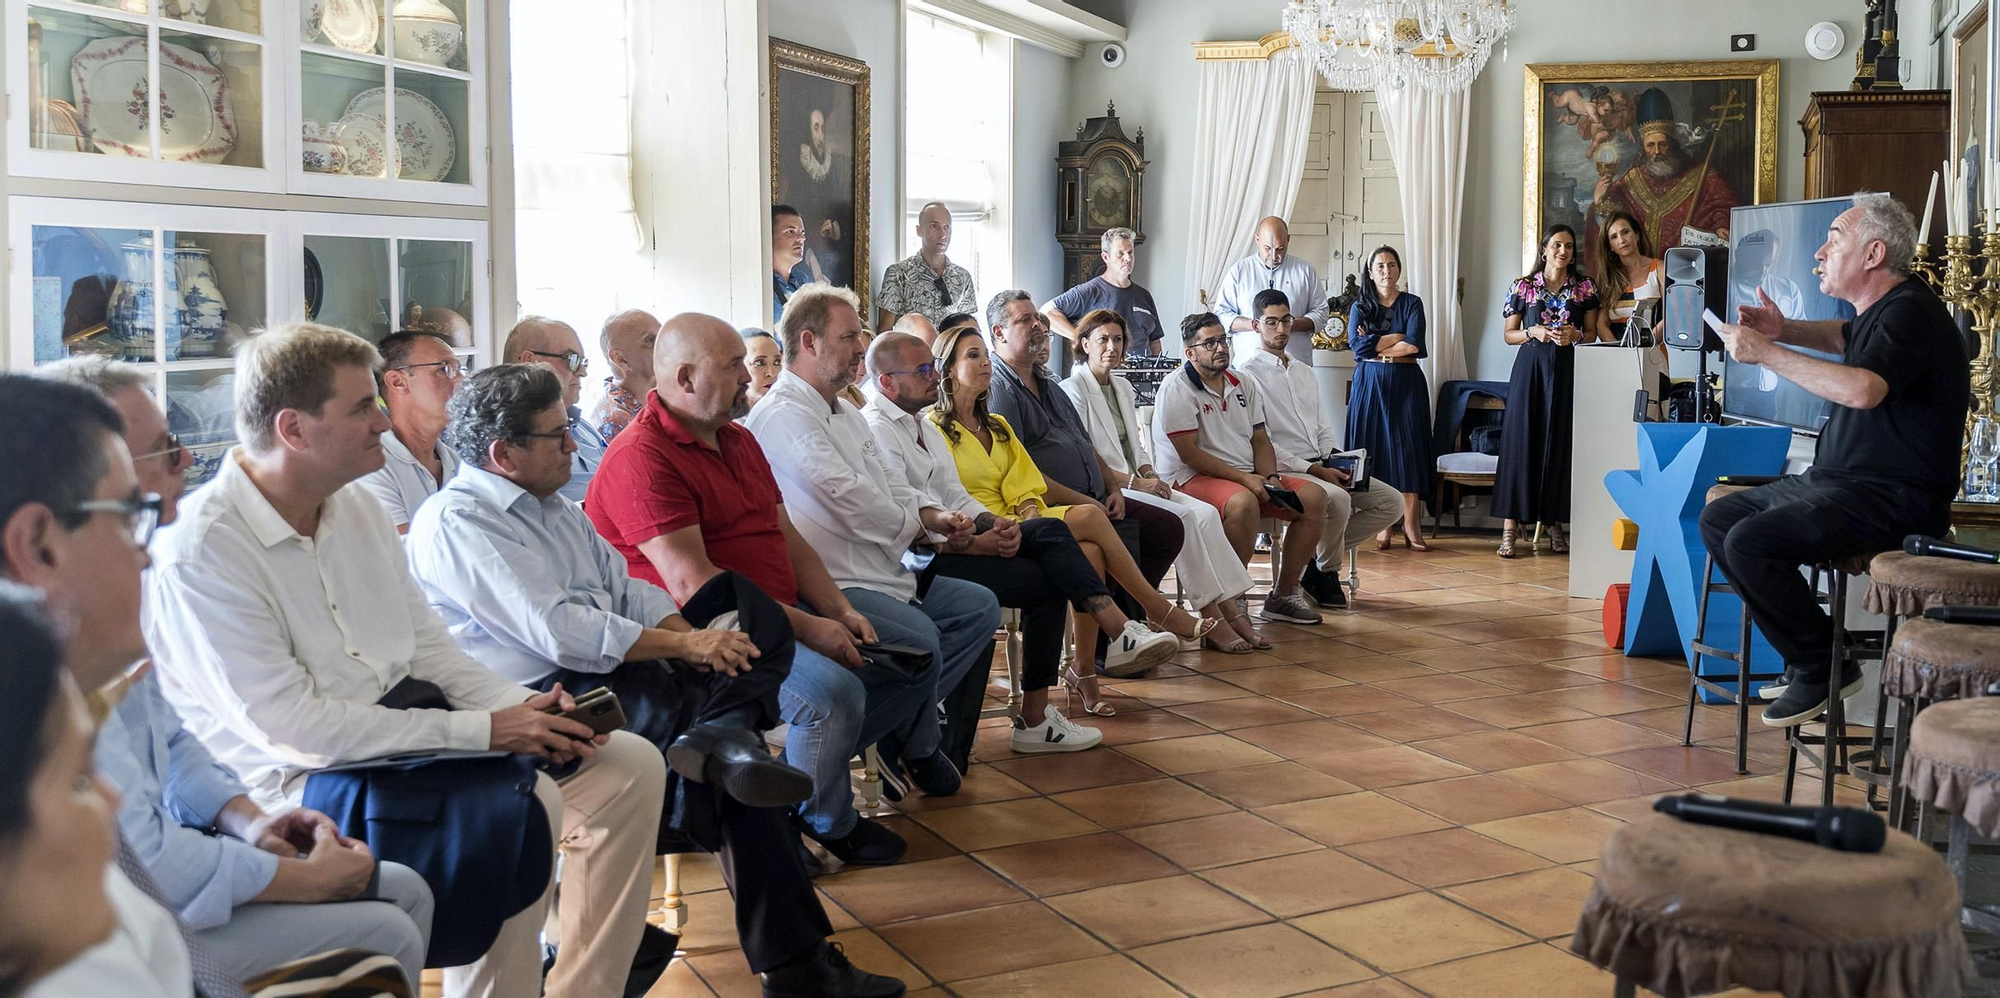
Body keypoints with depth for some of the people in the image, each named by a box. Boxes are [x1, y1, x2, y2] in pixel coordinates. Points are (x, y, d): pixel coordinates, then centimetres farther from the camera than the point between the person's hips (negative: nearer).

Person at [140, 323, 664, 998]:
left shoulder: (356, 505, 9)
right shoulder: (200, 554, -18)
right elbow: (292, 728, -22)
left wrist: (520, 706, -6)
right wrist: (482, 731, -21)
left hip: (405, 732, 9)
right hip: (297, 785, -8)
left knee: (630, 765, -2)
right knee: (523, 802, -30)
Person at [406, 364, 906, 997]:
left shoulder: (554, 508, 21)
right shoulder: (456, 523, -9)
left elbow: (627, 588, 15)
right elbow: (555, 631, -20)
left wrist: (691, 636, -7)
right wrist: (683, 645, -16)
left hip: (607, 671, 9)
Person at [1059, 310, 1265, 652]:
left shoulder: (1123, 387, 20)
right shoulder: (1073, 389, -6)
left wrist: (1151, 475, 1)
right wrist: (1134, 482, -17)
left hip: (1134, 483, 8)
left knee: (1206, 512, -16)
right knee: (1182, 516, -27)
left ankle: (1231, 611, -22)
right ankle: (1211, 621, -23)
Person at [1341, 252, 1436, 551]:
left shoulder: (1412, 303, 7)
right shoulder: (1360, 306, 9)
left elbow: (1415, 346, -8)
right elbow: (1357, 345, -8)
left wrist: (1375, 347, -6)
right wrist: (1398, 338, -6)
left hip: (1406, 384, 0)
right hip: (1370, 385, 1)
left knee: (1408, 448, -6)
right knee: (1374, 449, -3)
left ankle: (1411, 526, -5)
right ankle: (1382, 525, 0)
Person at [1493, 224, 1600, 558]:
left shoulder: (1585, 287, 8)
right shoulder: (1523, 286, 5)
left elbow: (1592, 333, 11)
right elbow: (1510, 334, 7)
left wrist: (1575, 335, -10)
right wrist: (1534, 332, -11)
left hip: (1568, 370, 1)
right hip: (1530, 368, -1)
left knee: (1561, 443, 2)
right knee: (1521, 441, -5)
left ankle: (1556, 523, 10)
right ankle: (1510, 528, -6)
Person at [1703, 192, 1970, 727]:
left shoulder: (1909, 312, -18)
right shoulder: (1880, 310, 14)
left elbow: (1863, 389, -37)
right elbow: (1846, 336, 40)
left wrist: (1765, 352, -28)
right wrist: (1786, 331, 18)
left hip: (1890, 499, -11)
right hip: (1835, 481, 11)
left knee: (1751, 541, -26)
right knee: (1717, 518, 8)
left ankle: (1822, 667, -7)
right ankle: (1806, 651, 7)